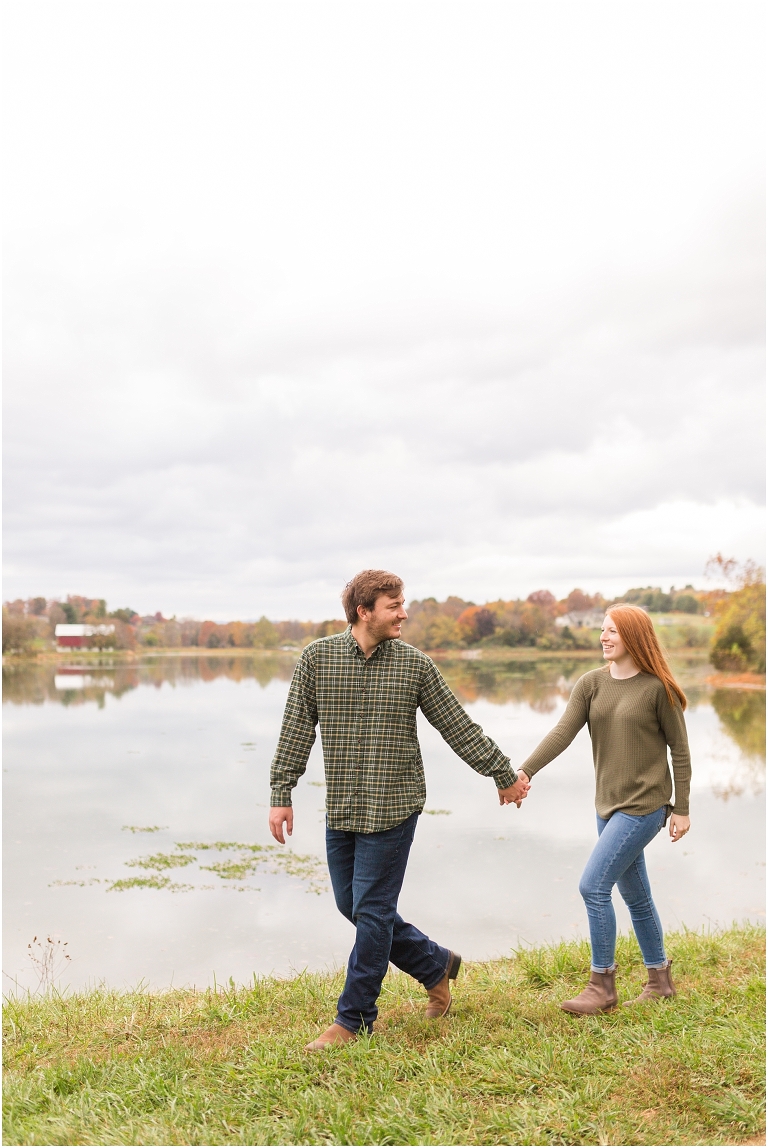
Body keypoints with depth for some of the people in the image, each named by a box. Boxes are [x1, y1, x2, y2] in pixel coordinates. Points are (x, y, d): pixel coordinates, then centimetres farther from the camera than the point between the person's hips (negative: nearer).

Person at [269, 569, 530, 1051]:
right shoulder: (317, 658, -2)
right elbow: (297, 729, 1)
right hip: (340, 810, 3)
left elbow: (460, 727, 2)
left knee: (372, 911, 0)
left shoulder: (416, 664, -4)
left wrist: (504, 774, 6)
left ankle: (355, 1019, 17)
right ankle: (436, 964, 31)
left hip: (393, 808, -3)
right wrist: (281, 794, -1)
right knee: (352, 905, 12)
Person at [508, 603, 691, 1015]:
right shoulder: (591, 684, 3)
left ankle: (602, 985, 3)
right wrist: (524, 771, -22)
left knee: (593, 886, -12)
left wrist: (681, 809, -3)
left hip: (644, 804, -6)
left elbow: (679, 750, -3)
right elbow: (562, 732, -8)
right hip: (609, 805, 6)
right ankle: (659, 979, 33)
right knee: (634, 894, 16)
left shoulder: (657, 688, -9)